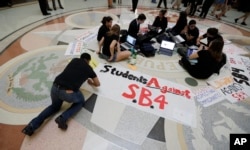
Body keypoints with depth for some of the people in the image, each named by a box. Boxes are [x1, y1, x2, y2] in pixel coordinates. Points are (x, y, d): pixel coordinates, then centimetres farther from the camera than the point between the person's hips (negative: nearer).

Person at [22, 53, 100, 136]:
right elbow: (97, 84, 26)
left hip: (55, 88, 5)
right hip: (68, 93, -5)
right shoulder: (88, 68, 14)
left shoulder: (74, 60, 23)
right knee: (80, 101, 27)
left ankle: (33, 125, 15)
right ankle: (63, 118, 4)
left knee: (55, 106, 34)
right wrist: (91, 83, 45)